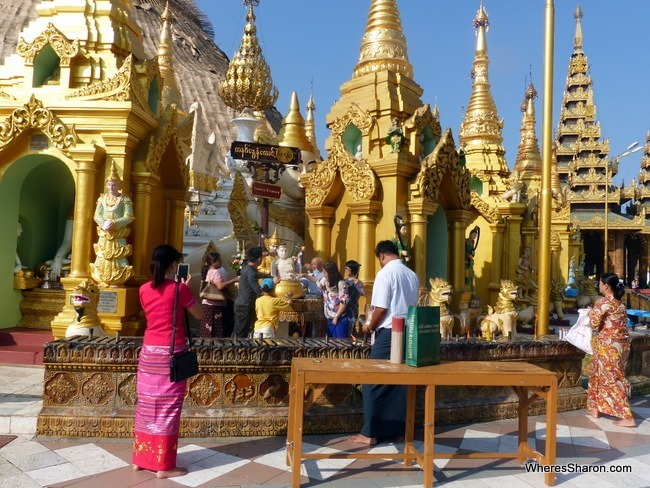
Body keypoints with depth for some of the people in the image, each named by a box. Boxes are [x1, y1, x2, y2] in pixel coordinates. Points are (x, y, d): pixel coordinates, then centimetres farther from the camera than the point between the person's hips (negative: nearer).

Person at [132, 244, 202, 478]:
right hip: (171, 352, -5)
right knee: (168, 407, 1)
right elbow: (199, 314, 0)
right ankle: (164, 465, 8)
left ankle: (141, 458, 25)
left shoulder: (144, 289, 3)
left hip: (149, 350, 5)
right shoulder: (179, 288, -11)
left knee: (147, 404, 14)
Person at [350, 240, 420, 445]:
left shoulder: (386, 273, -11)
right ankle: (397, 428, 19)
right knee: (400, 382, 13)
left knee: (374, 382, 1)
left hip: (389, 334, -7)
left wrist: (370, 326, 1)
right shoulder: (412, 275, 10)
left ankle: (370, 432, 5)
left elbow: (381, 308, -16)